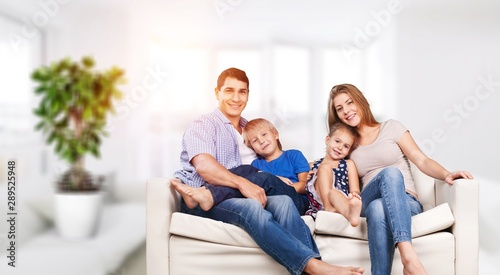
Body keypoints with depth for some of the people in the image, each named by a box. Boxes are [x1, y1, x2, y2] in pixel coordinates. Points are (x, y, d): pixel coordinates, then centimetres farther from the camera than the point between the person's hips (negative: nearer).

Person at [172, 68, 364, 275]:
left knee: (283, 201, -27)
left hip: (239, 195, 5)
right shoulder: (202, 125, 5)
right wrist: (242, 183, -28)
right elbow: (204, 165, -15)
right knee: (252, 207, -36)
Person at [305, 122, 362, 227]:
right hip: (319, 202, 1)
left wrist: (354, 195, -19)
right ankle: (328, 207, -42)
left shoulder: (348, 164, 21)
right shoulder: (313, 166, 23)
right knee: (325, 167, -19)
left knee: (333, 194, -35)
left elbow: (355, 190, 6)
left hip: (342, 202, -1)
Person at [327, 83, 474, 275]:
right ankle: (408, 255, -53)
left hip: (406, 202, -1)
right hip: (368, 204, 1)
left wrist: (446, 175, -19)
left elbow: (422, 160, 1)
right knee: (390, 172, -37)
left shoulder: (390, 127, 10)